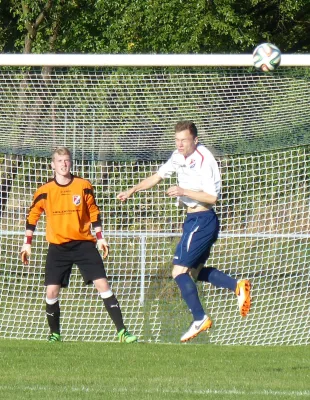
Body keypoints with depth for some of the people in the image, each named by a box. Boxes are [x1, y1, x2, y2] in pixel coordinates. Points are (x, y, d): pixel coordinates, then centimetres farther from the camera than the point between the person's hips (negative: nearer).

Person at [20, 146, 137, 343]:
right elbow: (33, 216, 10)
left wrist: (100, 237, 5)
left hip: (84, 244, 0)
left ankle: (122, 331, -10)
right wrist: (27, 243, 8)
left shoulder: (84, 186, -1)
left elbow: (94, 212, 10)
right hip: (58, 247, 0)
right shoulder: (44, 191, -2)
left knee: (103, 284, -10)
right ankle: (55, 333, 13)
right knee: (52, 291, -8)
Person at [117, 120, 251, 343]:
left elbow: (212, 197, -22)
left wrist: (183, 191, -24)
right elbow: (157, 177, 21)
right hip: (194, 219, 10)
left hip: (202, 220, -10)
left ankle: (200, 319, -6)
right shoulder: (179, 157, 7)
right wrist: (131, 191, 14)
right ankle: (238, 286, 13)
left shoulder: (204, 160, -19)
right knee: (194, 271, 15)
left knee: (179, 270, -10)